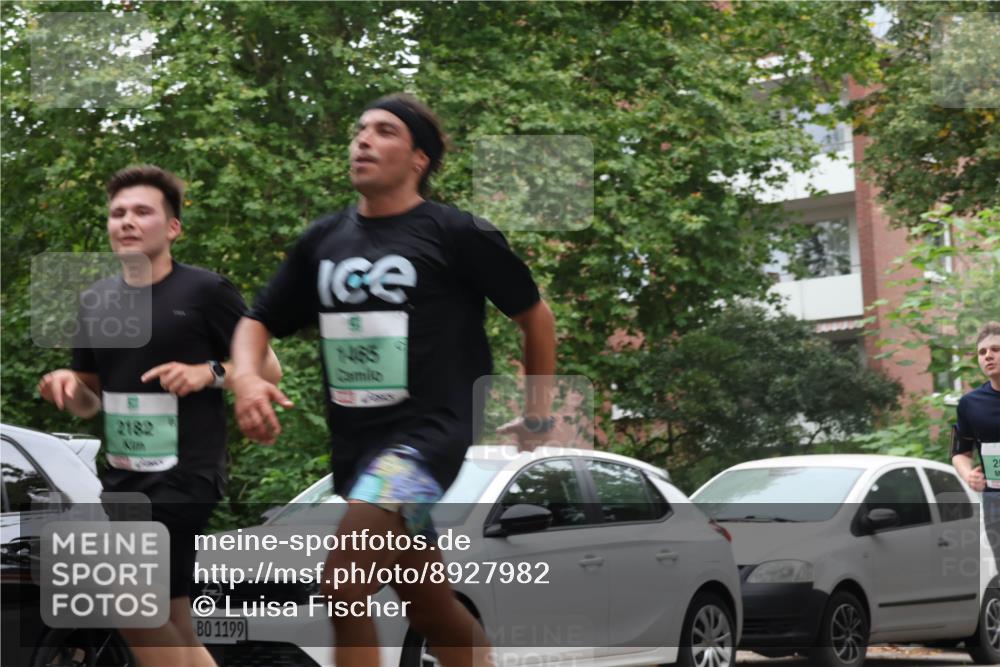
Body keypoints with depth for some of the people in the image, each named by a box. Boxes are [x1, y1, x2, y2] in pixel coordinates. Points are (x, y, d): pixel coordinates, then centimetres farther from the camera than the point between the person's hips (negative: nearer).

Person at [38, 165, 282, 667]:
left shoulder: (205, 291, -6)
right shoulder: (95, 301, 12)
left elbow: (268, 369, -1)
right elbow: (89, 402, 19)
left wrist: (208, 373, -18)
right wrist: (66, 385, -4)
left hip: (185, 471, -7)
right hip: (122, 475, 7)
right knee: (171, 625, 9)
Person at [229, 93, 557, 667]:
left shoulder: (459, 235, -5)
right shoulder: (324, 240, 10)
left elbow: (535, 315, 5)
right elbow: (258, 323, 13)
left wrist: (538, 415, 9)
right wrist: (247, 379, -8)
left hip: (429, 432, -7)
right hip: (355, 444, 7)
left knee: (344, 588, -23)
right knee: (429, 607, 17)